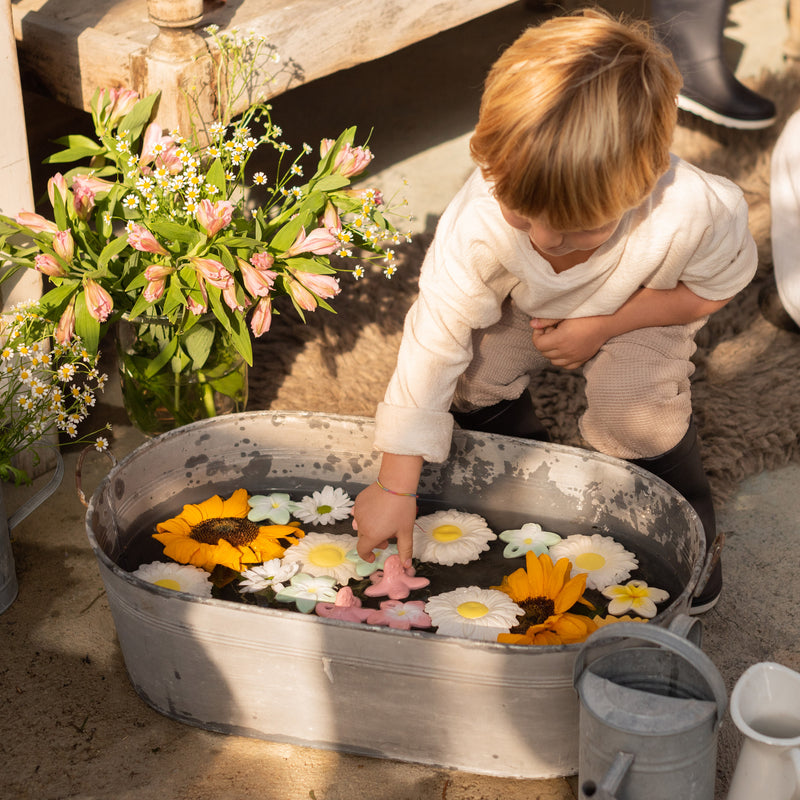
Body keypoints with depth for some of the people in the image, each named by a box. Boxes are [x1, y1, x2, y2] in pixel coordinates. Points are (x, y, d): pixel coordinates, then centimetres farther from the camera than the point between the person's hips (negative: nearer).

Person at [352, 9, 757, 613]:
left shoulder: (693, 217, -42)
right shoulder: (478, 224, -40)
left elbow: (719, 285, -17)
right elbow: (432, 344, -31)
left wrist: (603, 324, -25)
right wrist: (395, 488, -26)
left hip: (646, 306, -2)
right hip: (526, 304, 2)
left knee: (632, 412, -24)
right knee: (470, 377, -17)